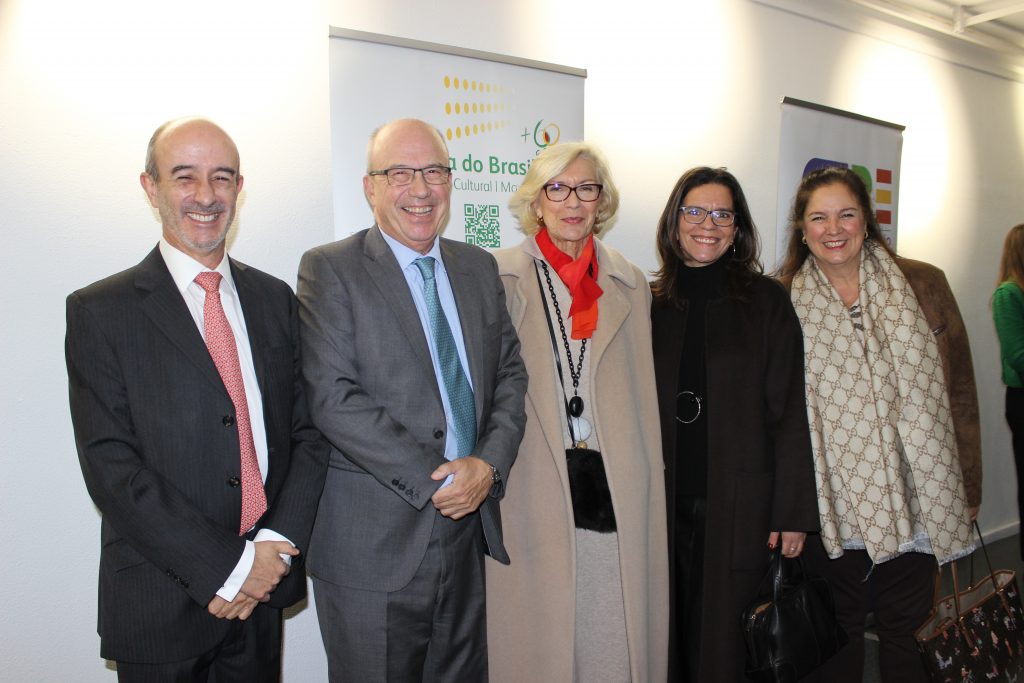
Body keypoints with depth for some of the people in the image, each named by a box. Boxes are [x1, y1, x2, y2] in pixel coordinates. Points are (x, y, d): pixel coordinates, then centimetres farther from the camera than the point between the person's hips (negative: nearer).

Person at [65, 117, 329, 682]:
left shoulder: (274, 298, 4)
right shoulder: (99, 312, -7)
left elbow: (308, 429, 3)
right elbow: (110, 467, -13)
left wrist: (277, 543, -10)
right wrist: (227, 567, -16)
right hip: (161, 605, -3)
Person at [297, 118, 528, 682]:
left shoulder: (479, 267, 10)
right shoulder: (329, 269, -7)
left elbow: (511, 374, 9)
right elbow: (333, 397, -16)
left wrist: (490, 463, -8)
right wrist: (433, 481, -17)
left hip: (468, 529, 5)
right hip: (372, 548, -5)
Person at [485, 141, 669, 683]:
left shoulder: (630, 284, 12)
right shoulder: (499, 277, 1)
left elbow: (643, 399, 14)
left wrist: (650, 491, 11)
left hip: (617, 492, 3)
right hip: (535, 491, -2)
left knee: (618, 639, 9)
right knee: (538, 639, 6)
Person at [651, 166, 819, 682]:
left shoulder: (766, 301, 0)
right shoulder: (652, 302, 5)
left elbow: (788, 412, -2)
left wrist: (794, 509, -5)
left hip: (739, 503, -2)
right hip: (665, 502, 2)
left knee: (722, 642, 6)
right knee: (672, 638, 11)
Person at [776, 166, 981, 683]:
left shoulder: (922, 285, 0)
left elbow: (959, 393, 4)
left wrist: (968, 490, 4)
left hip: (915, 502, 1)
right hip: (831, 505, -1)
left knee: (903, 631, 14)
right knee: (840, 630, 14)